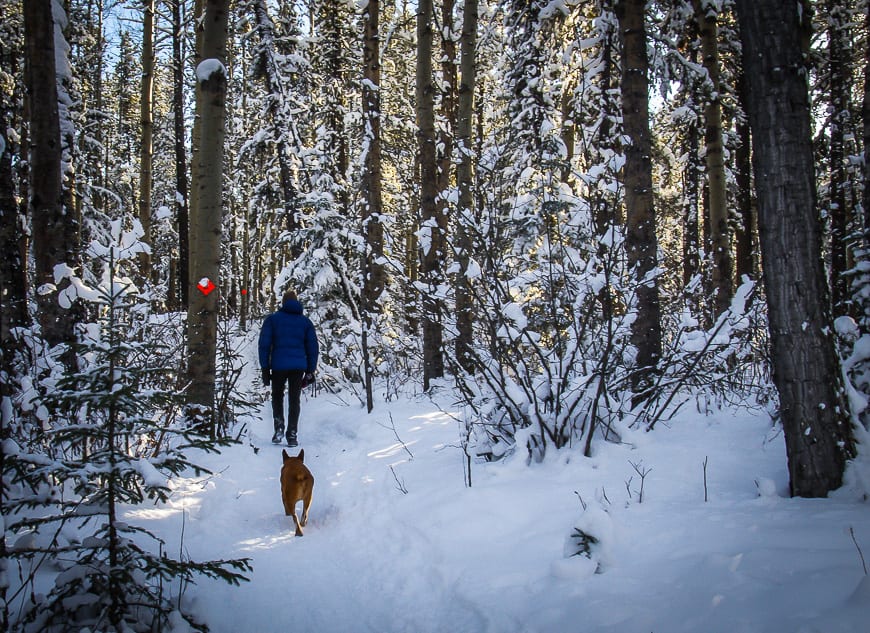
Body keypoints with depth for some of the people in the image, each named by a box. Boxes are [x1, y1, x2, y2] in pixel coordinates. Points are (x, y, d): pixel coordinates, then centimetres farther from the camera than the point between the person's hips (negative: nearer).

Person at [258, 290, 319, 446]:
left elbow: (264, 344, -1)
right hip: (299, 367, 1)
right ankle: (292, 435, -1)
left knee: (277, 397, 17)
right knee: (294, 400, 7)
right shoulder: (305, 321, 11)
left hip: (278, 366, -1)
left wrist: (265, 368, 1)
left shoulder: (272, 319, 6)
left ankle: (279, 426, -2)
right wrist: (310, 371, 12)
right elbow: (313, 347, 9)